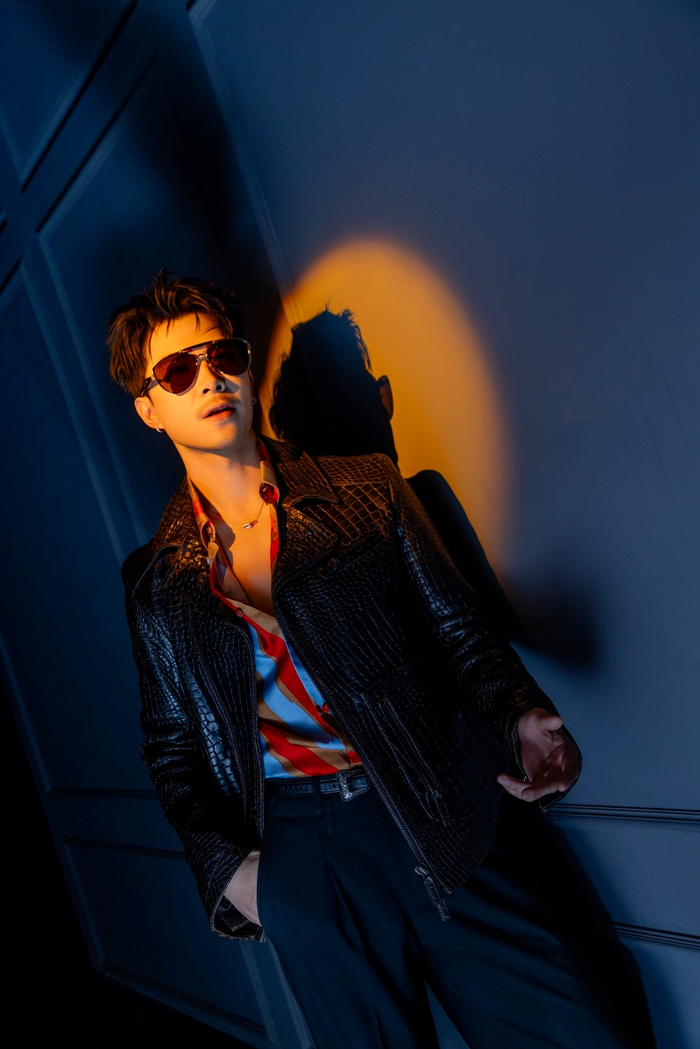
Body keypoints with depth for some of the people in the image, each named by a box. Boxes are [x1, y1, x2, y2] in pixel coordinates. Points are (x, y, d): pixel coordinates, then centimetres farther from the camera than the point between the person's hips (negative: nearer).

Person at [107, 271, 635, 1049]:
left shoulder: (365, 490, 4)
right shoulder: (156, 581, 7)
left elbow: (457, 627, 5)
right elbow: (171, 747, 12)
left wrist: (520, 716, -14)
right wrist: (221, 865, -2)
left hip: (438, 825, 0)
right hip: (297, 856, 1)